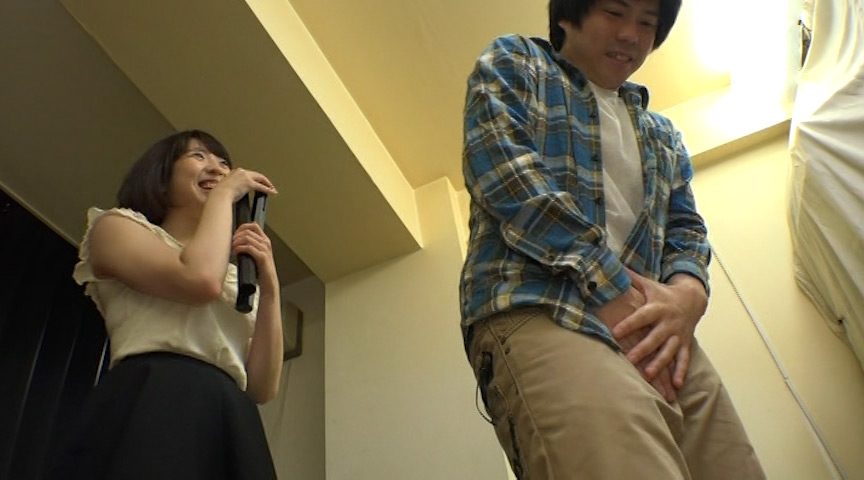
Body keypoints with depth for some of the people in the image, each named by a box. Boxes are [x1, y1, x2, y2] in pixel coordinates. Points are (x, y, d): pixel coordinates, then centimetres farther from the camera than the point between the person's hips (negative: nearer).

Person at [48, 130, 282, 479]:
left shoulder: (238, 279, 24)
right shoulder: (118, 226, 10)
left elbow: (262, 388, 10)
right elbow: (201, 281, -12)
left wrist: (269, 286, 1)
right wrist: (225, 194, 3)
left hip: (230, 430, 6)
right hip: (149, 412, -5)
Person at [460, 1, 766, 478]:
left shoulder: (662, 134, 32)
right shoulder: (511, 63, 16)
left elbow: (685, 227, 21)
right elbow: (506, 176, -3)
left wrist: (687, 293, -5)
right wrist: (615, 287, -10)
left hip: (652, 326, 6)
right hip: (539, 310, -6)